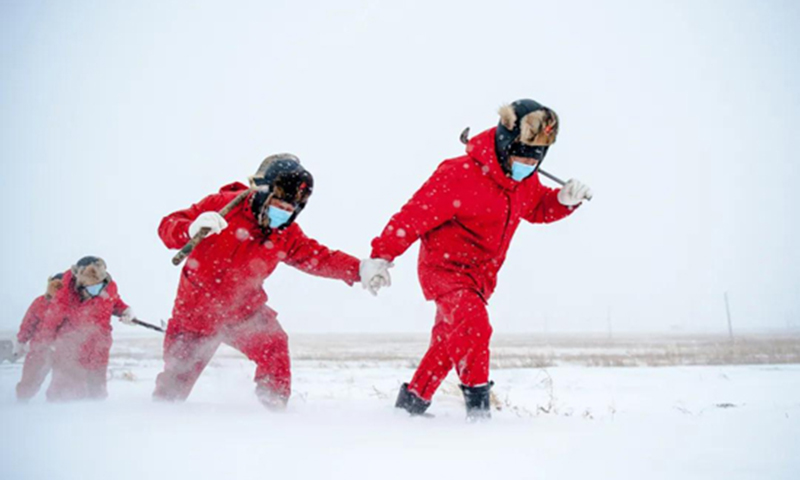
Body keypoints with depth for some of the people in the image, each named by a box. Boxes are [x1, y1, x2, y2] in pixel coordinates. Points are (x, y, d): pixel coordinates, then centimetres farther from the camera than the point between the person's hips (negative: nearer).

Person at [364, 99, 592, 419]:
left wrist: (566, 199, -2)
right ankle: (477, 408, -19)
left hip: (480, 274, 8)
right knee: (473, 326, -29)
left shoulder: (525, 181, 0)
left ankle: (412, 400, 37)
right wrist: (381, 256, -27)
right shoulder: (461, 175, -25)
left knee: (449, 341, 18)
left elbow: (538, 208, 20)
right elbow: (417, 213, -25)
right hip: (445, 266, -8)